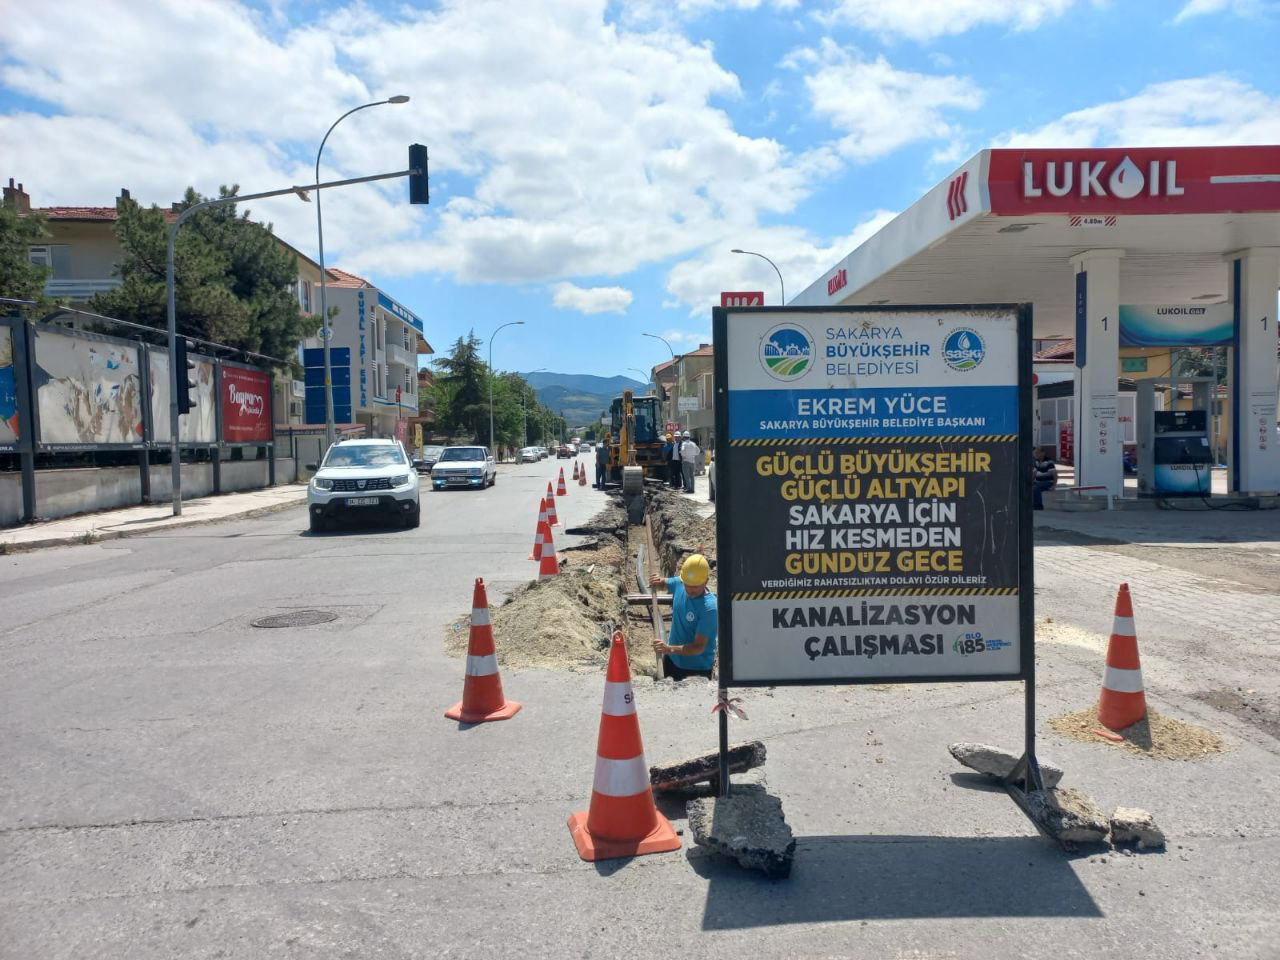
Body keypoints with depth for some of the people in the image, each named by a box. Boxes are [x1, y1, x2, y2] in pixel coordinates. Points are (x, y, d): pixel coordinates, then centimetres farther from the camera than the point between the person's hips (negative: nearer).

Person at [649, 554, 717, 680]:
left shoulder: (710, 607, -30)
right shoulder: (679, 584, -11)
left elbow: (699, 647, -31)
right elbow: (665, 582, 13)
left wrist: (669, 649, -44)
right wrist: (658, 581, -11)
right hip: (672, 660, 6)